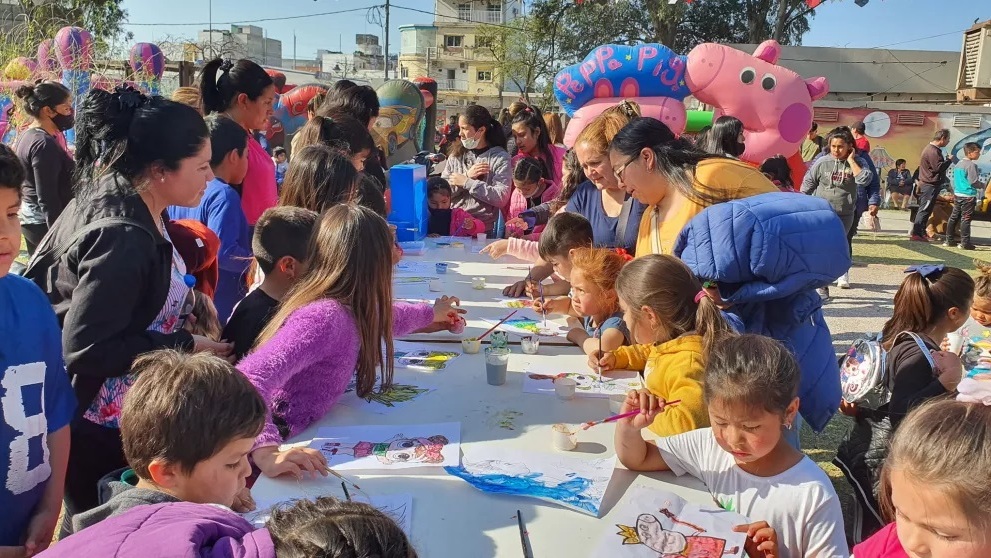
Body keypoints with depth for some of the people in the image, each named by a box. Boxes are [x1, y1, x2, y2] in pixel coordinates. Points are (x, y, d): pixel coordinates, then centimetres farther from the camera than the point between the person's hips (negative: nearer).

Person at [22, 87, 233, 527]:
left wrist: (183, 294, 3)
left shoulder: (128, 205, 1)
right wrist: (187, 346, -23)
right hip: (98, 422, -9)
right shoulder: (123, 237, -28)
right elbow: (85, 348, -29)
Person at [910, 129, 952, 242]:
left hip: (928, 184, 11)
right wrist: (949, 160, -10)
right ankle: (916, 233, -9)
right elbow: (938, 167, -23)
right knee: (925, 210, -9)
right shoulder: (933, 151, -17)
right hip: (930, 185, -11)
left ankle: (920, 232, 18)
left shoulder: (932, 149, 17)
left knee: (924, 209, 13)